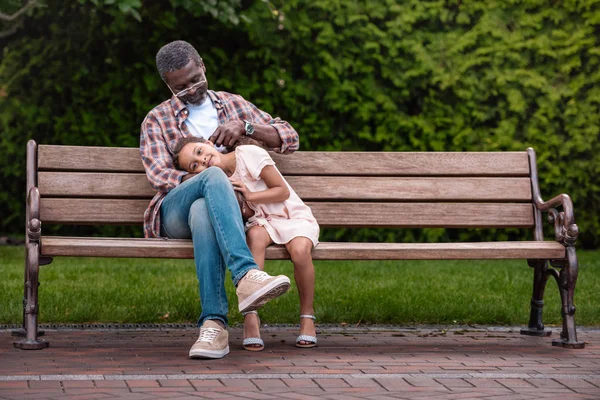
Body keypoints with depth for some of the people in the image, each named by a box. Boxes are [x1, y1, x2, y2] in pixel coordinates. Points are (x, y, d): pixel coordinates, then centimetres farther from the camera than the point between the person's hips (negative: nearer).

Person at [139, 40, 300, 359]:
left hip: (210, 209, 1)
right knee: (213, 176, -37)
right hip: (174, 212, -1)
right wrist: (207, 180, -20)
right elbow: (159, 174, -2)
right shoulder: (157, 120, 17)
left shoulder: (234, 105, 23)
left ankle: (213, 324, -52)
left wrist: (245, 126, -2)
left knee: (202, 212, -40)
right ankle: (246, 276, -56)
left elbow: (290, 138, 17)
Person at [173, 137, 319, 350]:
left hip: (295, 217, -2)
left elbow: (283, 191, -9)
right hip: (263, 222, 2)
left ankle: (307, 315, -12)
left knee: (300, 251, -35)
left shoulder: (249, 154, -14)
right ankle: (250, 317, -36)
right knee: (255, 234, -34)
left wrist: (249, 196, -19)